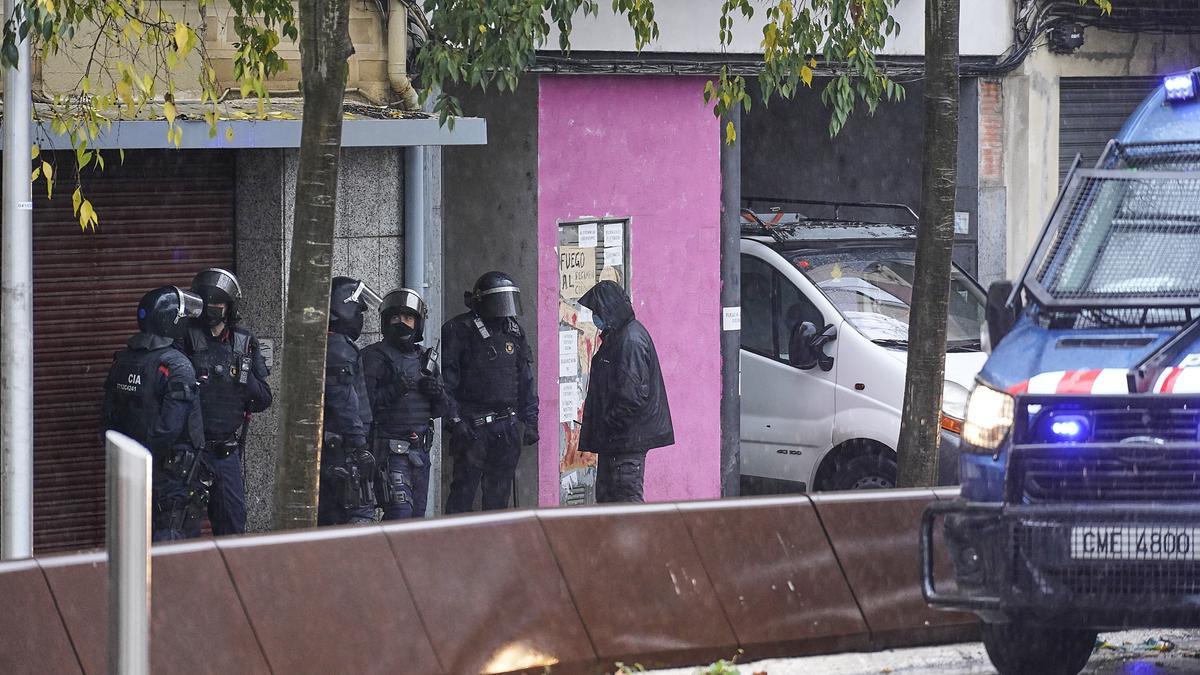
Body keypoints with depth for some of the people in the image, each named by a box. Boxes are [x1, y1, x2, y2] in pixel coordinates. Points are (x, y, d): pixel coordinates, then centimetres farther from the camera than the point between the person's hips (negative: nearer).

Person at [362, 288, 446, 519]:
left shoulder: (425, 359, 15)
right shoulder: (375, 357, -5)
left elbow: (439, 411, 18)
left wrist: (436, 393, -3)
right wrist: (394, 390, -27)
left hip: (420, 449, 7)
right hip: (390, 448, -7)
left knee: (417, 515, 8)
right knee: (400, 510, -18)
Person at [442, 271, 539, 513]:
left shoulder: (514, 333, 14)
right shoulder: (459, 331, -6)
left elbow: (526, 382, 18)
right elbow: (447, 380, -9)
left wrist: (530, 421, 13)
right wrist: (455, 420, -16)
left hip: (507, 427, 6)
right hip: (473, 427, -6)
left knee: (499, 492, 9)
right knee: (464, 488, -8)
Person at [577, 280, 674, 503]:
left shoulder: (631, 340, -17)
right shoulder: (614, 336, 15)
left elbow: (633, 395, -23)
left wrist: (610, 425, -17)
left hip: (629, 436, -11)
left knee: (628, 494, -10)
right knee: (606, 495, 13)